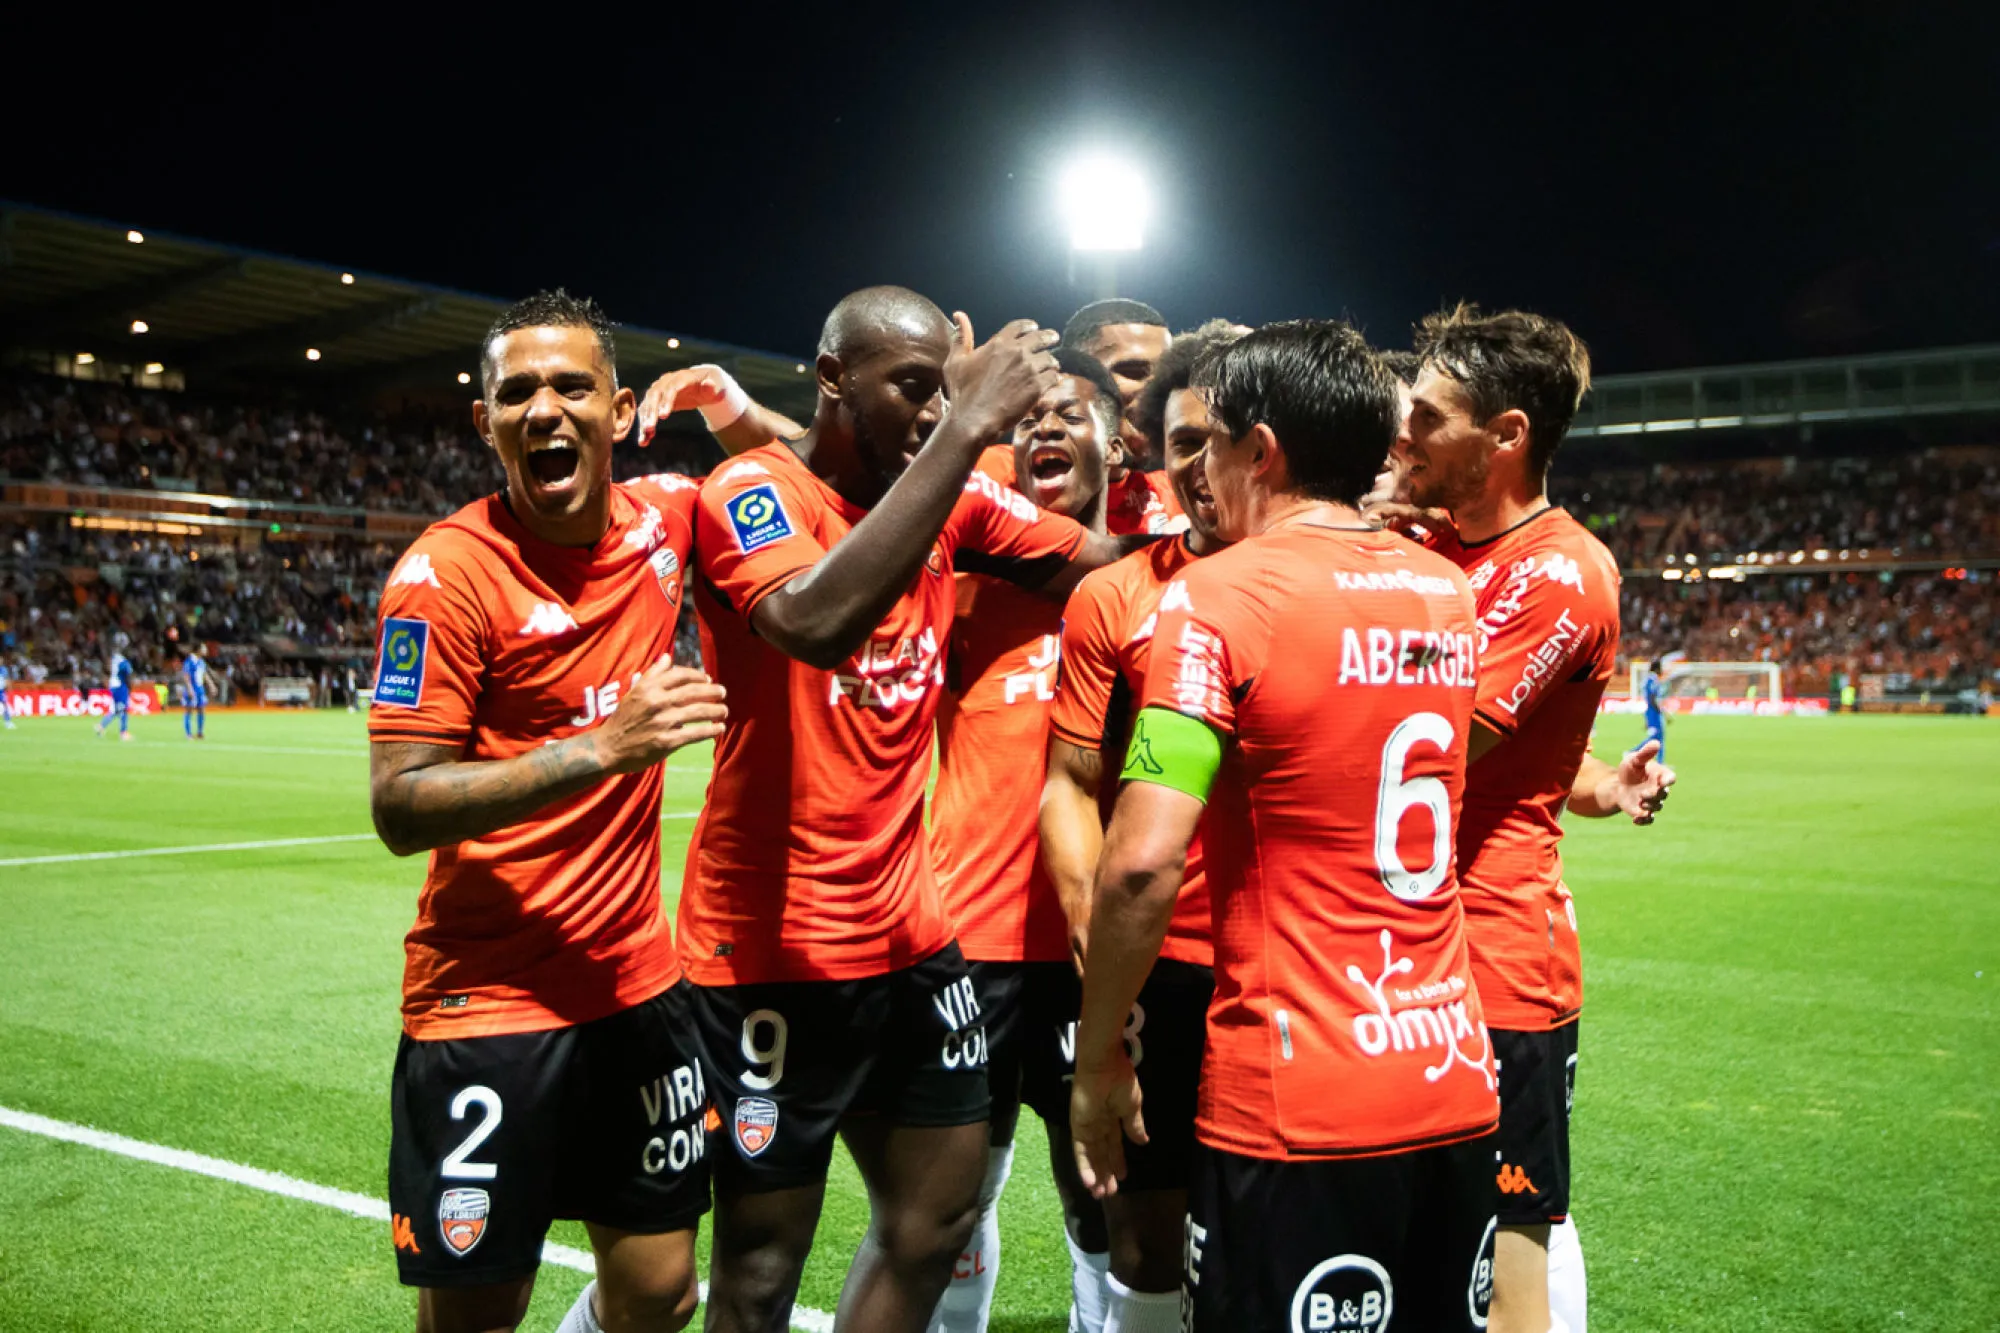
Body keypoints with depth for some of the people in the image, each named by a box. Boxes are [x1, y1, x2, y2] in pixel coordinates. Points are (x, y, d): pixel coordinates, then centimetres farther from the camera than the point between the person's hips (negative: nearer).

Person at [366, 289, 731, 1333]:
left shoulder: (661, 517, 1)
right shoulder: (447, 572, -13)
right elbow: (399, 810, -18)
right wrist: (605, 748, -27)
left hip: (638, 980, 5)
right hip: (486, 1003, -5)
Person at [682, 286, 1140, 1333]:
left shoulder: (950, 498, 6)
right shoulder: (752, 490, -14)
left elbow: (1100, 560, 6)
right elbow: (811, 620, -34)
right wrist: (965, 431, -33)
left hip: (910, 928, 7)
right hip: (775, 943, -7)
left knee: (936, 1224, 17)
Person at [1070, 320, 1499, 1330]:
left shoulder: (1220, 594, -12)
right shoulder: (1448, 593, 6)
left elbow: (1141, 864, -19)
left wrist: (1097, 1059, -8)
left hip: (1295, 1115, -6)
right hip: (1458, 1089, 7)